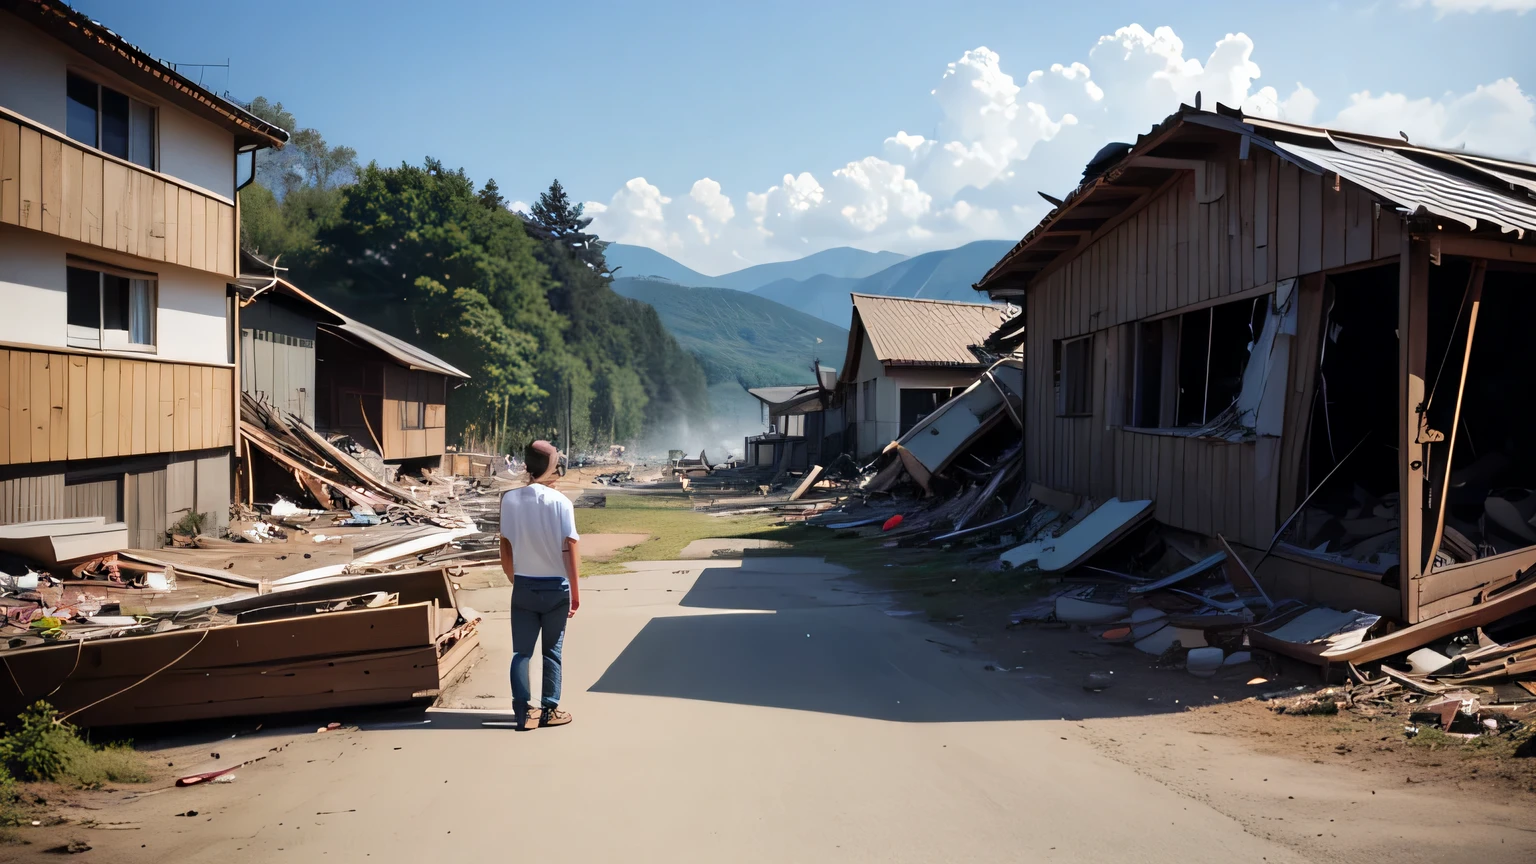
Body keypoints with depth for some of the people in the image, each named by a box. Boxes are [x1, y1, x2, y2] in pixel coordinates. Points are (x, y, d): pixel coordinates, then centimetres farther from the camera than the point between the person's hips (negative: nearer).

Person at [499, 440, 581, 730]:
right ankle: (549, 710, 16)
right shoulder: (560, 502, -12)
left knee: (521, 651, 9)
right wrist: (575, 591, -7)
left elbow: (505, 547, 3)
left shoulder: (510, 500, -3)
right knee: (552, 651, 11)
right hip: (555, 587, -2)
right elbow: (570, 549, -13)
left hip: (523, 586, 2)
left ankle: (523, 711, 5)